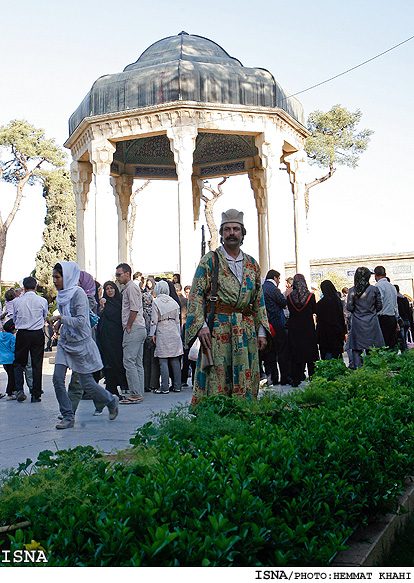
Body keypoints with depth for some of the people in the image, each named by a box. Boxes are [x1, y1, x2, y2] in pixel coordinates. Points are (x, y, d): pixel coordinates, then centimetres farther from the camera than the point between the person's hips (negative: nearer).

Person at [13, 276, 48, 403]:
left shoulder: (17, 301, -3)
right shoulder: (42, 301, -4)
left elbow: (14, 319, 10)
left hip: (22, 334, 0)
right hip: (38, 334, 0)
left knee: (19, 363, 12)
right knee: (37, 365, 6)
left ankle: (19, 389, -5)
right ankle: (36, 395, 9)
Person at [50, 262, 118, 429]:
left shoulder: (78, 293, -16)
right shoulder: (62, 295, 8)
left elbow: (81, 321, -23)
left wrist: (61, 318, -22)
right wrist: (59, 322, 8)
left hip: (81, 344, -7)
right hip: (65, 343, 7)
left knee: (87, 383, 0)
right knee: (58, 378, -6)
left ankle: (111, 401, 26)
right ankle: (68, 416, 5)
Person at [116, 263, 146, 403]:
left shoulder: (131, 288, -9)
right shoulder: (127, 288, 22)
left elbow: (134, 310, -16)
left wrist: (128, 327, -14)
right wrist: (128, 328, 17)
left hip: (134, 329, -10)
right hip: (139, 329, 10)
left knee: (129, 361, -11)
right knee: (137, 363, 9)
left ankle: (135, 394, -11)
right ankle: (139, 393, 11)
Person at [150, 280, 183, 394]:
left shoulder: (156, 302, -4)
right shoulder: (173, 302, 8)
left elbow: (154, 320, -5)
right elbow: (177, 320, 12)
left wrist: (153, 334, 4)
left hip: (162, 333, -4)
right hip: (174, 333, 4)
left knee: (163, 361, -3)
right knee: (175, 360, 6)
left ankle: (164, 387, -4)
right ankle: (177, 386, 8)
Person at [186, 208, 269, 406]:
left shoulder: (252, 264, 15)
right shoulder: (210, 260, 2)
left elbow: (259, 299, 16)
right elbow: (196, 295, -3)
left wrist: (261, 331, 9)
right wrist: (201, 325, -14)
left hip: (246, 329, 4)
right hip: (217, 328, -4)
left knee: (246, 380, 5)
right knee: (216, 378, -5)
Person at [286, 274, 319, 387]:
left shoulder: (290, 296, -5)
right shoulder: (310, 296, -7)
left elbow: (289, 310, 6)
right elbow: (315, 311, 2)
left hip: (294, 328, 1)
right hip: (308, 327, -1)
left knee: (295, 352, 5)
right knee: (310, 351, 11)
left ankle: (296, 379, 3)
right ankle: (312, 376, 14)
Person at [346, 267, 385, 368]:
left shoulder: (352, 291, -4)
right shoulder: (374, 289, -2)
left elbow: (349, 307, -5)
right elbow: (379, 306, 4)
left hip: (357, 322, -1)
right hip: (372, 322, 1)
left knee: (356, 349, 3)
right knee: (372, 349, 7)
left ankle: (358, 368, -1)